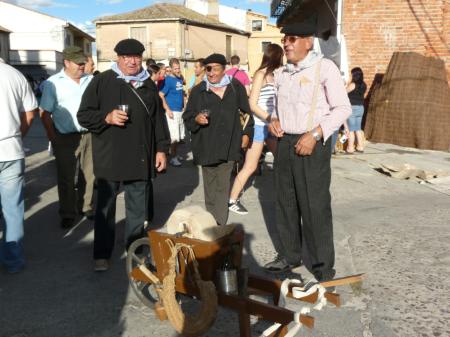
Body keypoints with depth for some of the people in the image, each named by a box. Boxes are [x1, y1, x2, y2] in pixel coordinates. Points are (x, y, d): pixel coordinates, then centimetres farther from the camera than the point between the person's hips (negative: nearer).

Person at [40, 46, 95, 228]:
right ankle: (68, 213, 17)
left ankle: (86, 207, 28)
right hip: (65, 138, -3)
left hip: (90, 135, 4)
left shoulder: (91, 80, 6)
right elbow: (45, 113, -5)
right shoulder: (53, 83, -5)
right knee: (66, 178, 5)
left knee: (88, 175, 12)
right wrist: (52, 137, -10)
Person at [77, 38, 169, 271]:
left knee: (138, 209, 12)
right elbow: (84, 115, -3)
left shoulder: (149, 85, 10)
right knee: (105, 208, 7)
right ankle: (101, 254, 20)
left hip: (141, 158, 3)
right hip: (109, 158, -3)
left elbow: (159, 120, 13)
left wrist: (161, 149, 8)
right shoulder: (102, 81, -2)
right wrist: (107, 118, -20)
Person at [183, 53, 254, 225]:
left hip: (229, 145, 0)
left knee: (223, 187, 1)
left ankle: (220, 225, 8)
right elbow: (187, 116, 7)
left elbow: (246, 112, 14)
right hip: (207, 145, 0)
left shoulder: (236, 87, 6)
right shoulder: (198, 91, 3)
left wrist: (246, 133, 7)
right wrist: (196, 119, -14)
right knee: (210, 188, 6)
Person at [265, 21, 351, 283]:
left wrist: (315, 135, -18)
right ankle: (289, 255, 29)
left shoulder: (324, 67, -8)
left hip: (312, 145, -7)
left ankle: (323, 267, 11)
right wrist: (274, 119, 4)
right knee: (286, 203, 13)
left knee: (315, 207, -3)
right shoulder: (281, 73, 12)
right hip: (285, 143, 7)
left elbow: (343, 108, -10)